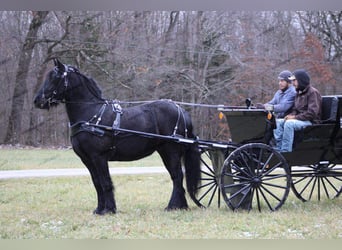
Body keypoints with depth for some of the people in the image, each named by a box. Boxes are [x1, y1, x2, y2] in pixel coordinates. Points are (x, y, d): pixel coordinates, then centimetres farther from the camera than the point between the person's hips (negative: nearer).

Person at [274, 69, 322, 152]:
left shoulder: (313, 92, -11)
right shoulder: (299, 93, 17)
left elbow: (312, 113, -20)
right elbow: (295, 109, 24)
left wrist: (295, 117, -19)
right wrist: (291, 115, 0)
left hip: (311, 122, -9)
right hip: (300, 120, 9)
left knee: (289, 123, -33)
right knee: (278, 122, -8)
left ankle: (286, 151, -34)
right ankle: (279, 148, -15)